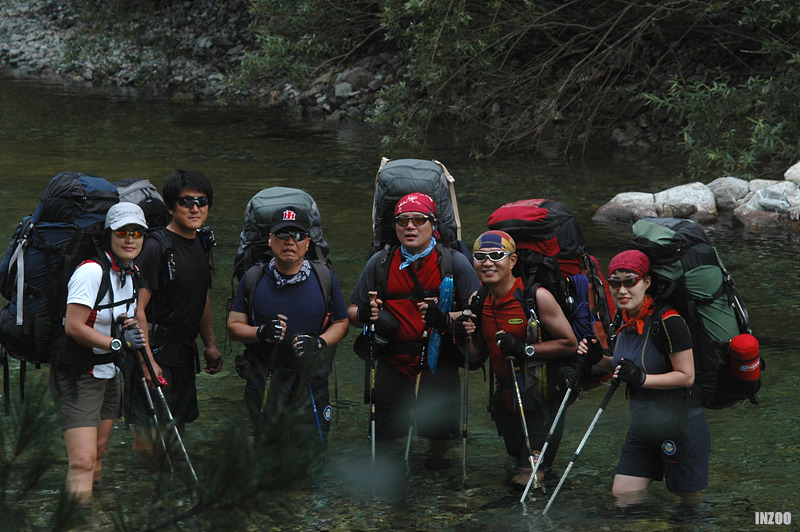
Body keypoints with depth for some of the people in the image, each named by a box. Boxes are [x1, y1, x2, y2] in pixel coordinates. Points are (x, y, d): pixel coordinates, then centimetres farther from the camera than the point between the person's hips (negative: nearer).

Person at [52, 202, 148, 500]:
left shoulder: (132, 273, 8)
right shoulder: (92, 271, -19)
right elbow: (74, 327, -23)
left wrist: (129, 325, 0)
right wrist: (118, 342, -24)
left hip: (108, 374, 9)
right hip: (77, 377, -9)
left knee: (97, 459, 12)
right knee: (84, 461, -18)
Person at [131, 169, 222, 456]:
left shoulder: (200, 243, 10)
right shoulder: (157, 247, -16)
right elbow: (137, 308, -19)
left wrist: (210, 344, 22)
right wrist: (147, 361, -24)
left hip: (184, 355, 9)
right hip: (156, 353, -9)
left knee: (176, 430, 16)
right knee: (150, 436, -9)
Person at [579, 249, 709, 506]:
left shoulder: (667, 321, -20)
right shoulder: (626, 321, 5)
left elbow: (686, 376, -19)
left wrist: (641, 378, -28)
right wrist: (599, 358, 3)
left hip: (681, 426, -8)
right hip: (642, 426, 8)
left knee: (692, 502, 3)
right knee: (621, 495, 3)